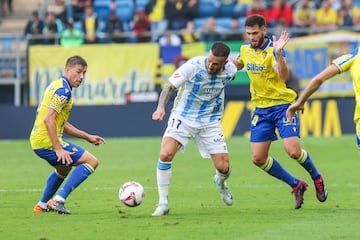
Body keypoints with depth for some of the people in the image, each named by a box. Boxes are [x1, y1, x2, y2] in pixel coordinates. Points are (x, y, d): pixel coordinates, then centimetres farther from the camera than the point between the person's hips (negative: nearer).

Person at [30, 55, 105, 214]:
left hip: (37, 141, 10)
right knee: (91, 161, -9)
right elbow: (49, 120, -24)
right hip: (47, 142, -10)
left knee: (64, 168, 36)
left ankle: (42, 205, 41)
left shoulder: (58, 86, 17)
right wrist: (59, 149, -26)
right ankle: (59, 199, -13)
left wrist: (88, 137, 22)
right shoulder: (63, 90, -15)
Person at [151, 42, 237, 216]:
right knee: (165, 155, -23)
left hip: (210, 122, 2)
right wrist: (161, 107, -39)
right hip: (182, 117, -2)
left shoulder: (230, 71, -11)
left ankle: (220, 182, 36)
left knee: (223, 167, -4)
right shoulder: (193, 66, -23)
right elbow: (170, 87, -23)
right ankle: (163, 203, -10)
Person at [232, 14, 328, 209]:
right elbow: (238, 64, 27)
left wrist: (278, 53, -43)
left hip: (282, 105, -6)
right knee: (258, 158, -2)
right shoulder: (245, 49, 3)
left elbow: (284, 77, -31)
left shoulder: (273, 50, -16)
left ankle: (317, 179, 12)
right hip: (260, 109, 6)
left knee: (293, 151, -19)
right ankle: (296, 185, 14)